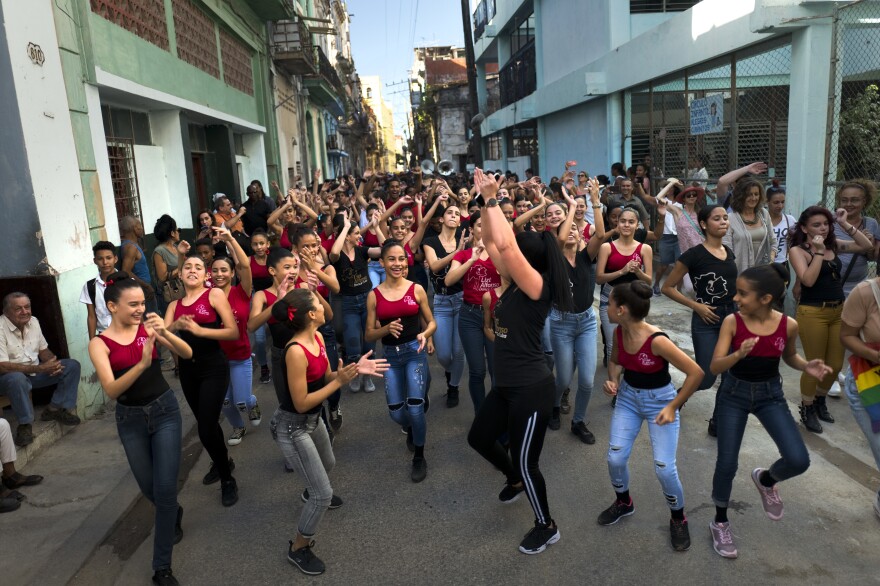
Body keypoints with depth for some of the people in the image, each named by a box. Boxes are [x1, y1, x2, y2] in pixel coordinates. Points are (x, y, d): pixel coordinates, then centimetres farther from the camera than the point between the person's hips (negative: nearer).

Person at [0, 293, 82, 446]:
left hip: (35, 372, 7)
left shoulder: (33, 321, 1)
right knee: (17, 378, -41)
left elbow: (43, 350, 12)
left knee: (72, 366, -7)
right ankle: (25, 424, -23)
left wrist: (52, 364, -12)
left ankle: (55, 409, -8)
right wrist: (39, 368, -30)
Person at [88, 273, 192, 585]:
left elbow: (188, 354, -14)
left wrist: (164, 332, -31)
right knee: (148, 488, 16)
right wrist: (142, 363, -35)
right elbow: (111, 390, -21)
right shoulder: (99, 343, -10)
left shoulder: (148, 327, -7)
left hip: (165, 410, -1)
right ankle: (173, 513, 51)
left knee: (165, 488, -4)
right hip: (130, 419, 1)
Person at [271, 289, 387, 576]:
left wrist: (354, 369, -12)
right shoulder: (295, 351, -32)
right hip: (292, 426, -9)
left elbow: (325, 377, 3)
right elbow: (301, 403, -27)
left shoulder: (318, 337, -6)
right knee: (323, 494, -3)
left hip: (313, 419, 9)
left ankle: (311, 493, 67)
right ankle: (298, 548, 21)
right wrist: (339, 382, -27)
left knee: (328, 465, 34)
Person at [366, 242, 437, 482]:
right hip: (390, 356, 2)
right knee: (396, 413, 4)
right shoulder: (374, 295, -1)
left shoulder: (417, 289, -2)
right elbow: (369, 335, 1)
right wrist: (387, 329, -18)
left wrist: (425, 334, -16)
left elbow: (432, 322, 6)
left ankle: (419, 458, 14)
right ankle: (414, 428, 43)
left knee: (414, 408, -13)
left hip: (415, 352, -2)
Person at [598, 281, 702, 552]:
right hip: (628, 398, 5)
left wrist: (673, 407, -21)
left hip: (659, 401, -5)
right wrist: (613, 381, -10)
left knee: (664, 468, -6)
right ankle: (623, 503, 30)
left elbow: (696, 372, -26)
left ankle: (678, 519, 23)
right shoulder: (619, 333, -11)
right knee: (615, 458, 0)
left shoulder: (657, 341, -30)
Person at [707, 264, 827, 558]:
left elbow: (789, 356, 7)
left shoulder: (788, 325, -14)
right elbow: (715, 366, -21)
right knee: (726, 465, 1)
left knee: (798, 461, -13)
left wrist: (806, 366, -14)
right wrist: (739, 354, -40)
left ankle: (765, 479, 24)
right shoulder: (732, 322, -18)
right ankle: (720, 522, 26)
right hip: (733, 394, -1)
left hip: (770, 395, 2)